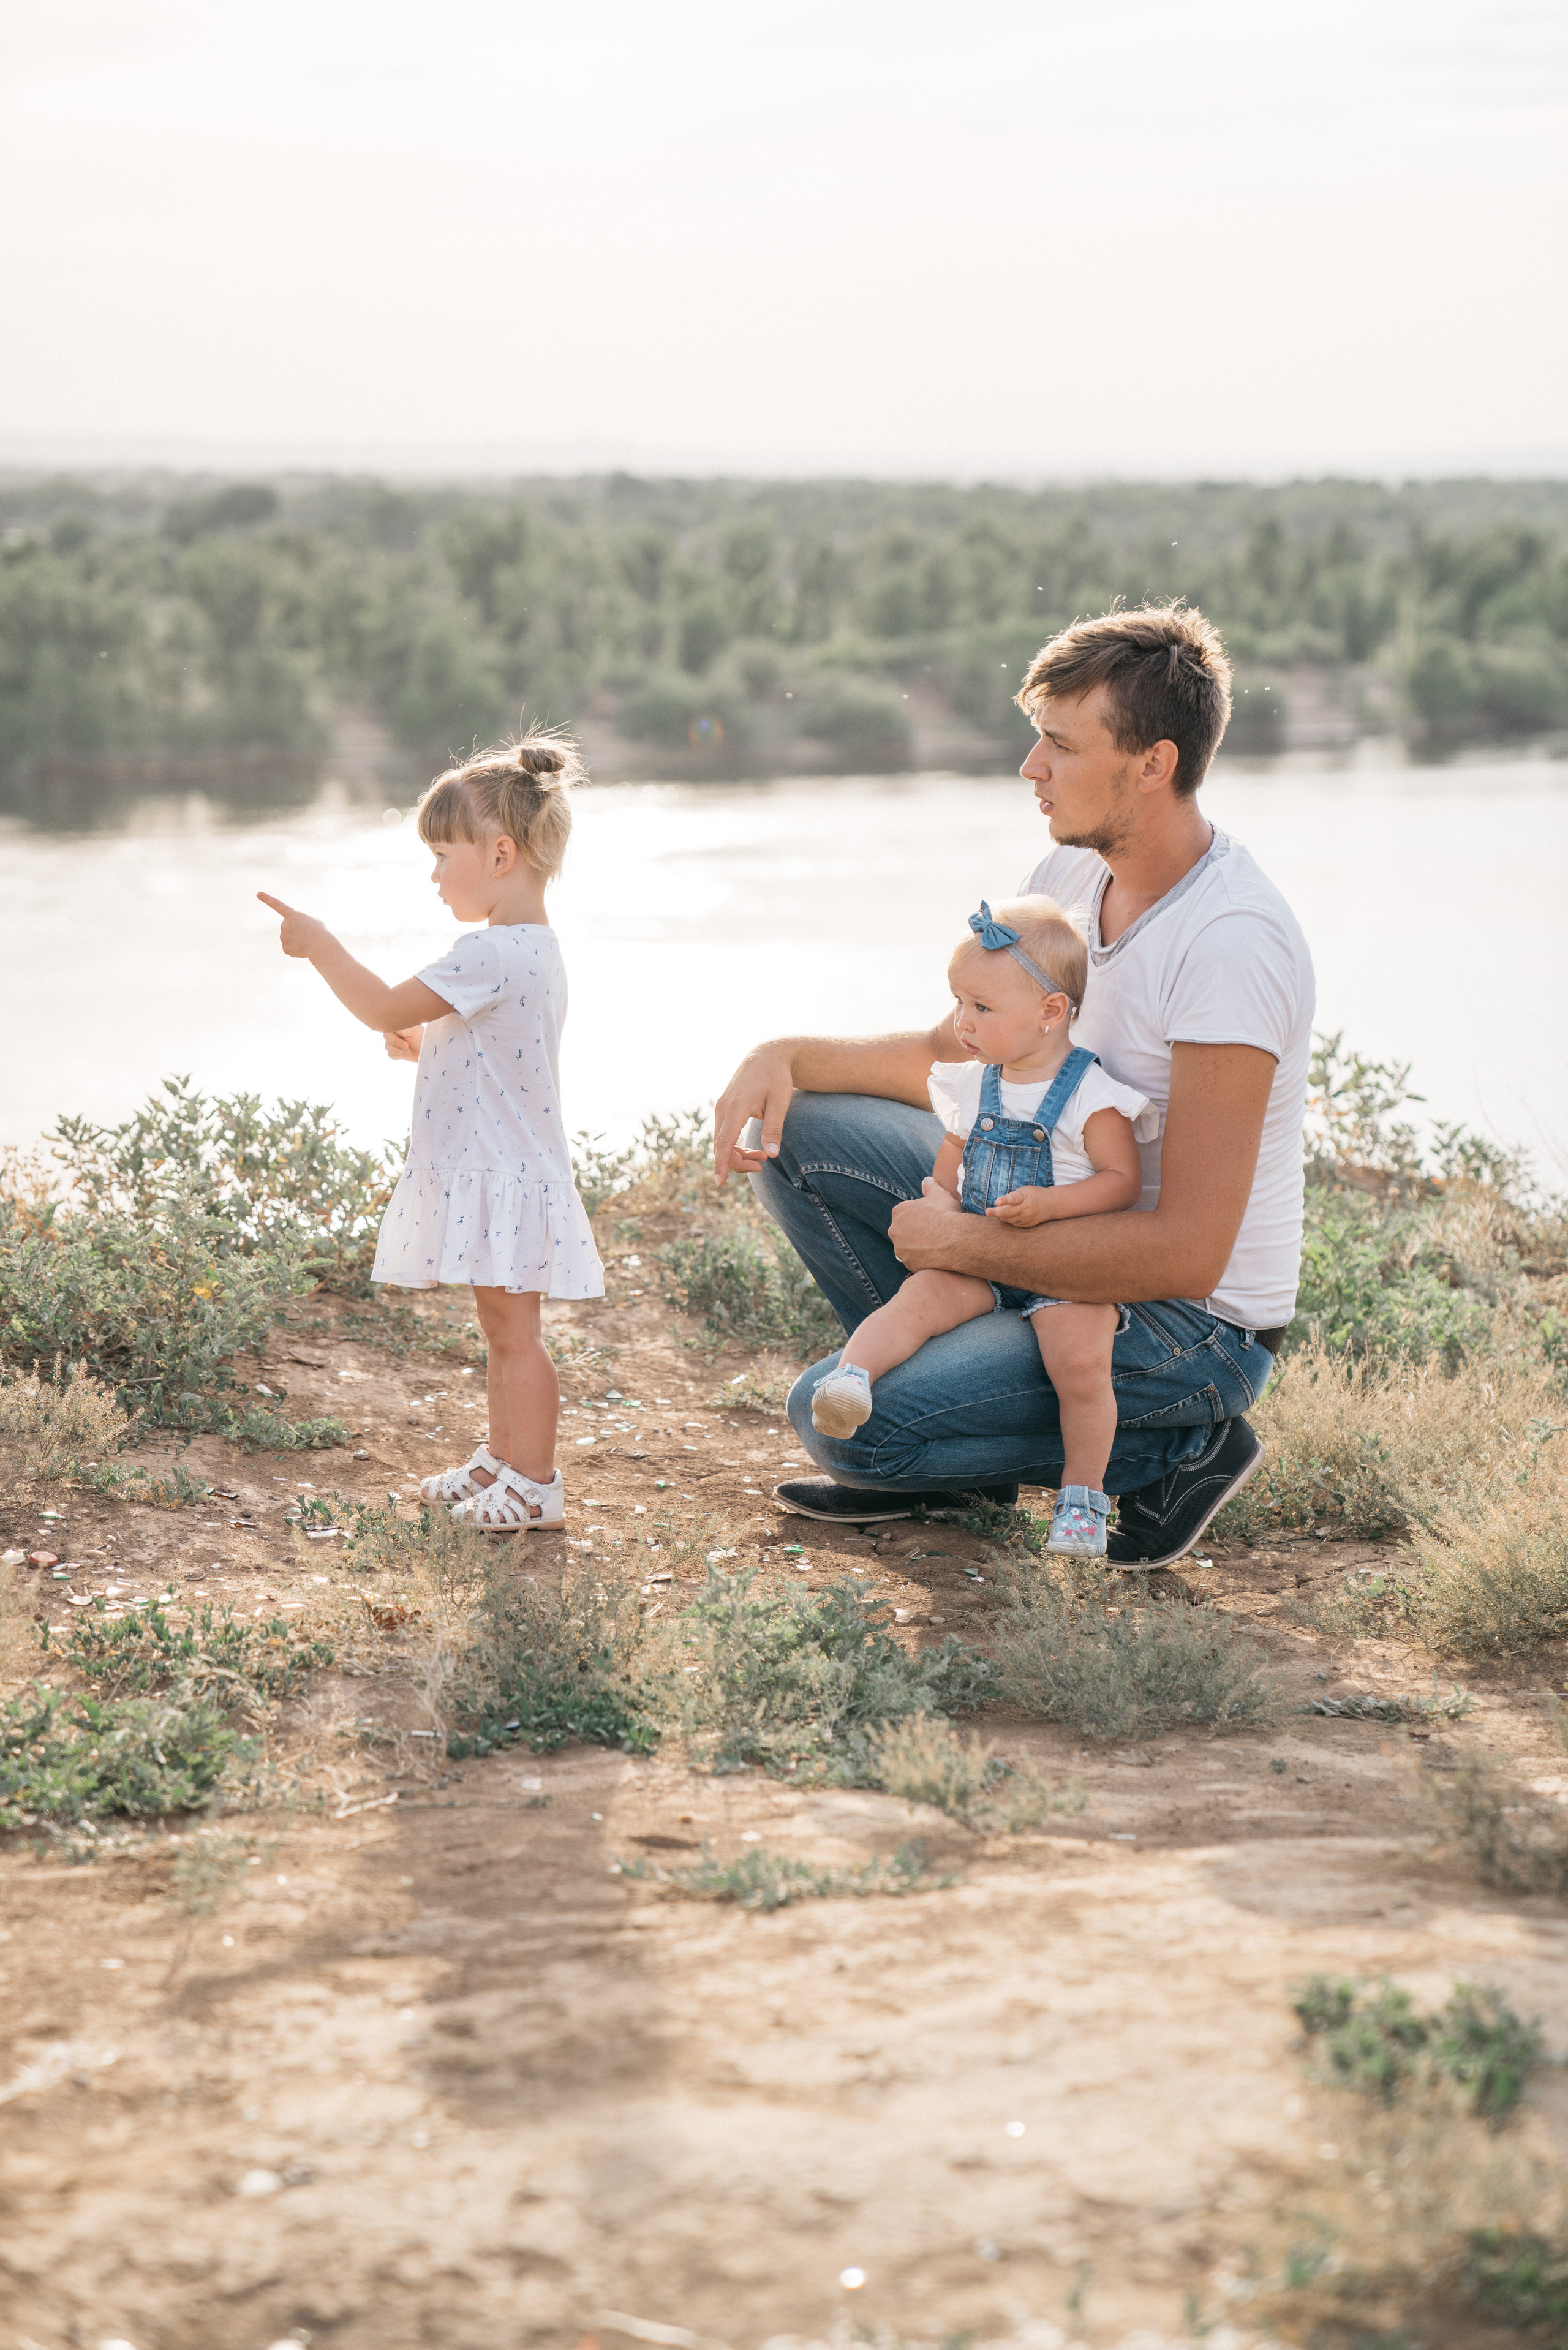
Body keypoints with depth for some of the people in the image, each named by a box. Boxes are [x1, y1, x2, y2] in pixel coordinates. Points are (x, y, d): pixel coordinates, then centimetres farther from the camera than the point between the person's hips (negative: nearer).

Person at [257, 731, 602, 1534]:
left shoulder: (489, 955, -23)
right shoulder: (534, 948, 11)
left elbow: (386, 1008, -22)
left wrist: (319, 944, -13)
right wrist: (426, 1043, 8)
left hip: (506, 1181, -10)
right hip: (496, 1175, 10)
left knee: (513, 1331, -3)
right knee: (502, 1330, 19)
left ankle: (534, 1485, 3)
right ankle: (501, 1459, 30)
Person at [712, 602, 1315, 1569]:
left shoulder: (1234, 943, -27)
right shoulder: (1072, 877, 1)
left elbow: (1186, 1252, -29)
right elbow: (951, 1059, 15)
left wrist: (966, 1243, -21)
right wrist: (788, 1054, -3)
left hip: (1196, 1326, -9)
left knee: (838, 1418, -21)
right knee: (800, 1133, 4)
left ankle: (1172, 1446, -5)